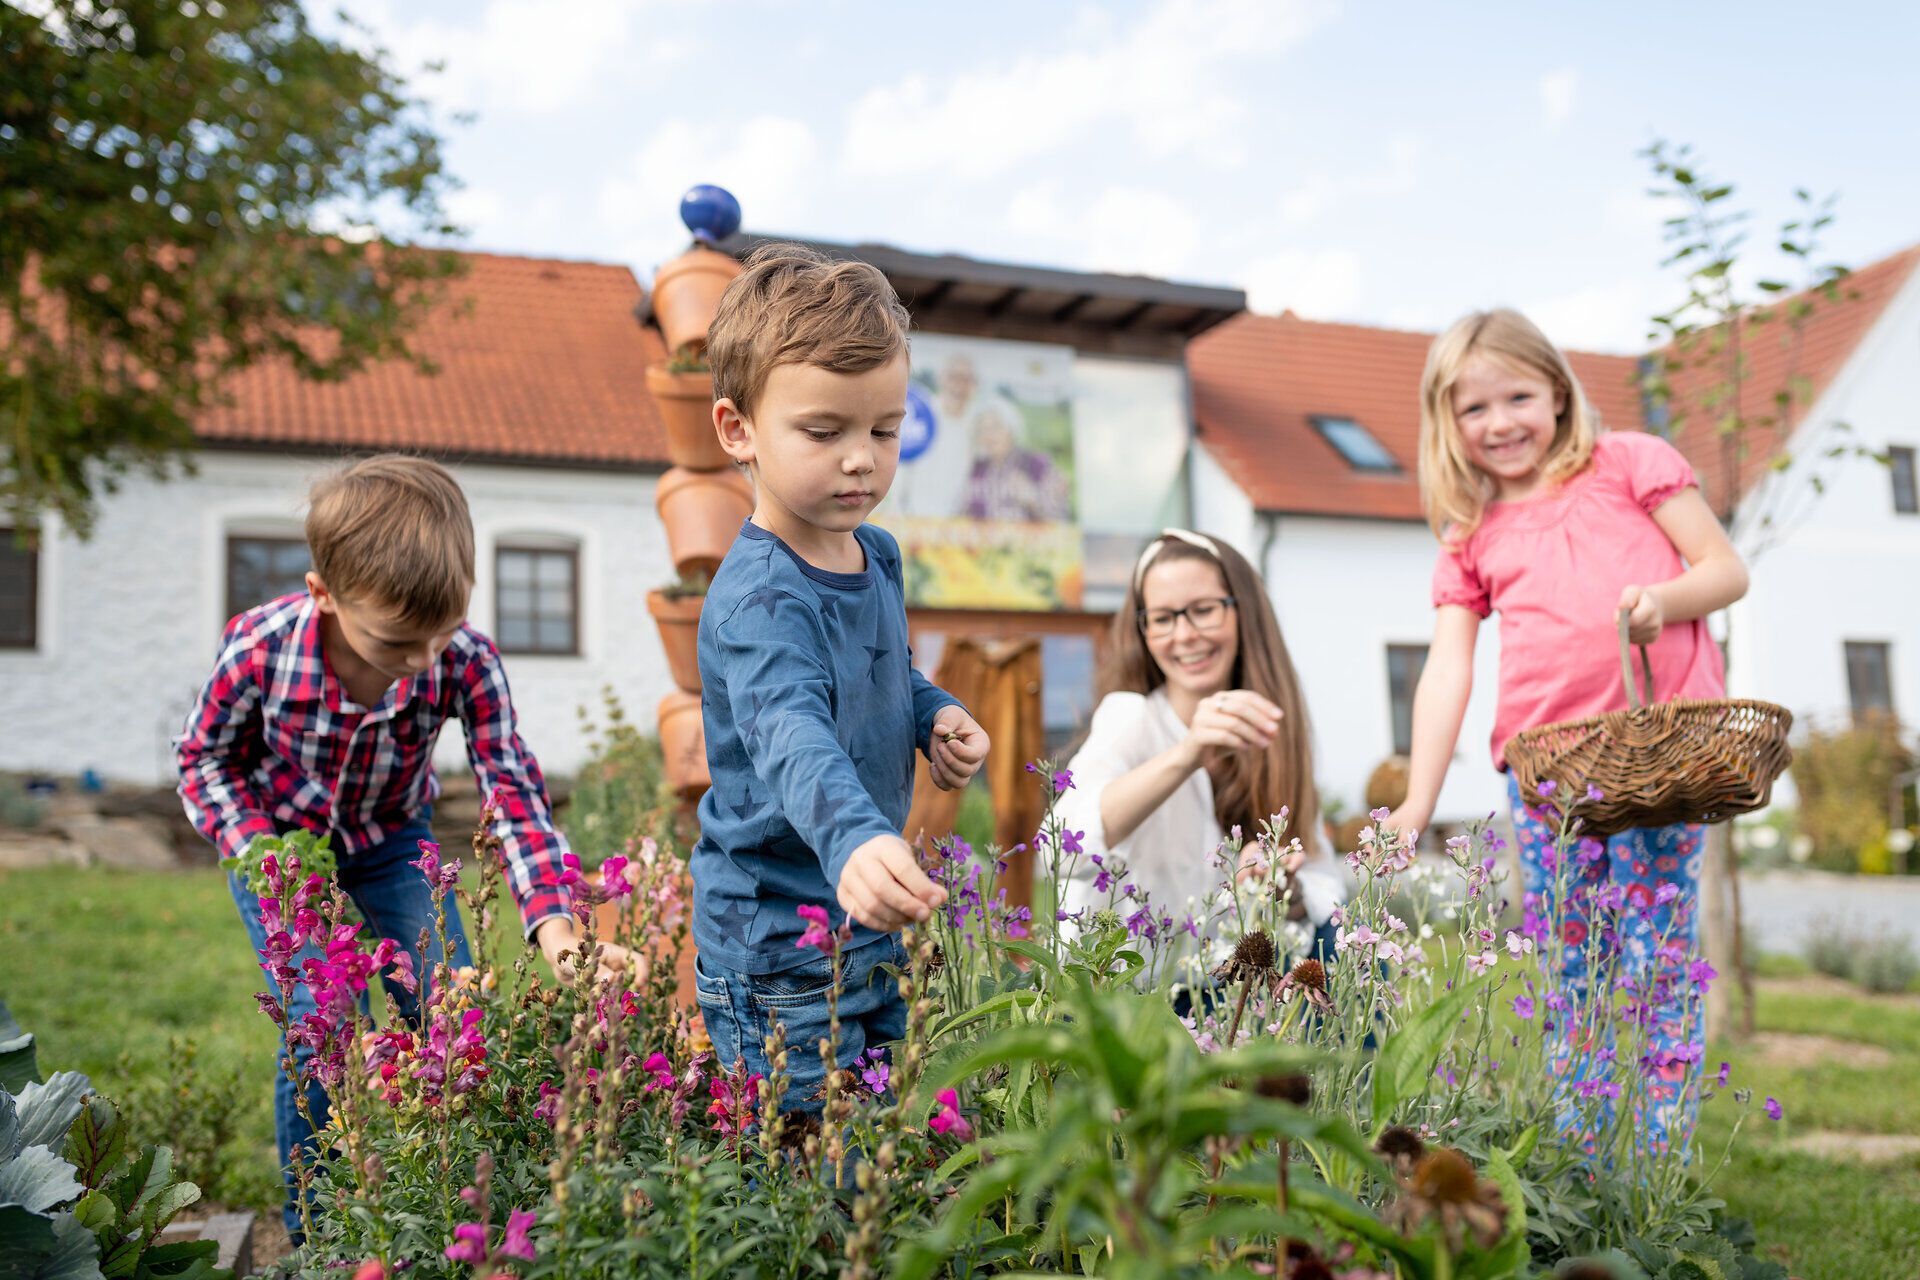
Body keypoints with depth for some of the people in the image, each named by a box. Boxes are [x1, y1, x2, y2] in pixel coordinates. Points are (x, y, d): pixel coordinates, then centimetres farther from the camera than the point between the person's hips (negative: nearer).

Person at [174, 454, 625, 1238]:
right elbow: (204, 755, -12)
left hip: (390, 840, 2)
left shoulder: (467, 664, -30)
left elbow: (514, 790, -30)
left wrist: (553, 920, -43)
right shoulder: (259, 649, -31)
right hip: (280, 839, -2)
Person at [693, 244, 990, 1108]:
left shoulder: (878, 557, 2)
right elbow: (793, 738, -45)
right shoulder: (757, 601, -26)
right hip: (778, 948, -8)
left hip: (873, 925, 8)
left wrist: (935, 715, 2)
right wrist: (853, 839, -63)